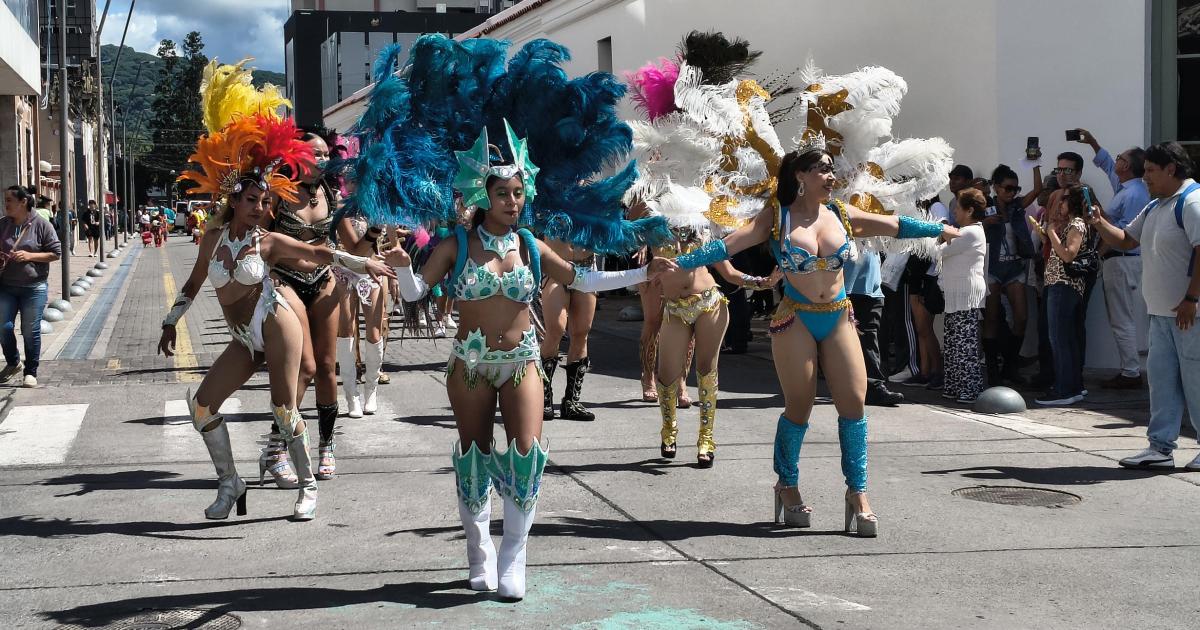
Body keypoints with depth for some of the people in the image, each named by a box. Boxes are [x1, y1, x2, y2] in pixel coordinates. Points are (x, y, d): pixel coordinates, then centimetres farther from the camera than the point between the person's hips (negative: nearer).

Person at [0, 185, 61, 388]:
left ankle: (30, 372, 15)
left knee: (30, 331, 2)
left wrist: (30, 256, -16)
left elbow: (56, 253, -5)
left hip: (33, 287, -4)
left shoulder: (41, 225, -7)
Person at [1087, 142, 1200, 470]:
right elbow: (1126, 240, 28)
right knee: (1161, 379, 8)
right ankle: (1160, 447, 11)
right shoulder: (1155, 208, 18)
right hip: (1161, 313, 9)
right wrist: (1101, 225, 8)